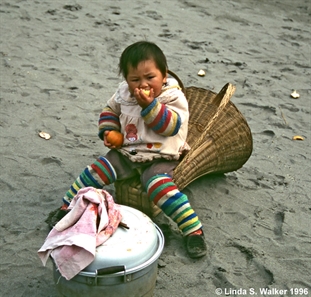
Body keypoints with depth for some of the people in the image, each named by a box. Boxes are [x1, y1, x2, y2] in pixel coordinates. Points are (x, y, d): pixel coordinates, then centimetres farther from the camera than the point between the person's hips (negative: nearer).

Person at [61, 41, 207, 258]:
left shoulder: (173, 97, -12)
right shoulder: (123, 94, 2)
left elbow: (171, 126, -24)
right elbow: (111, 110, 21)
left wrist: (149, 106, -33)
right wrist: (108, 131, 4)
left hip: (160, 158, -5)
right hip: (126, 152, 5)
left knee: (159, 186, -31)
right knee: (94, 173, -5)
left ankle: (193, 230, -23)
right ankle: (67, 208, 15)